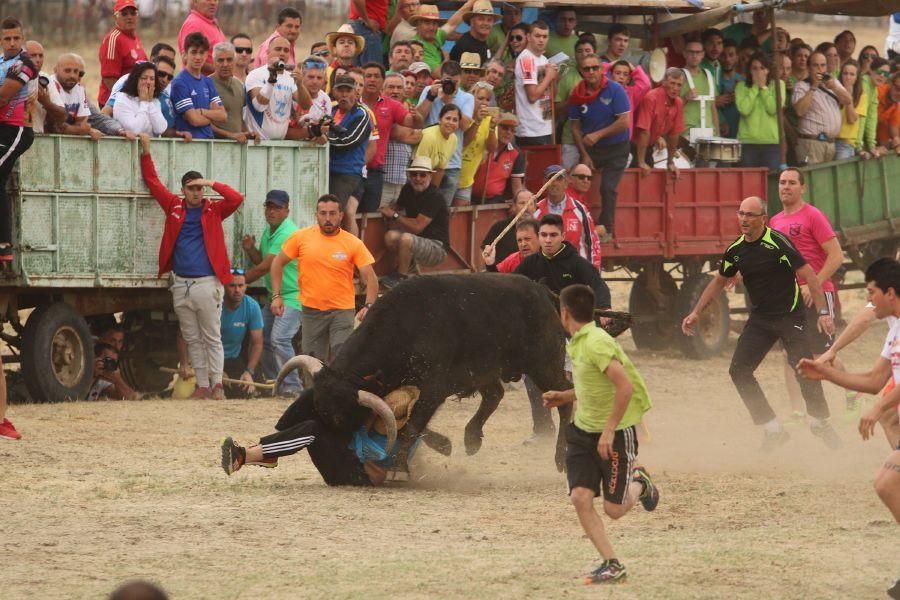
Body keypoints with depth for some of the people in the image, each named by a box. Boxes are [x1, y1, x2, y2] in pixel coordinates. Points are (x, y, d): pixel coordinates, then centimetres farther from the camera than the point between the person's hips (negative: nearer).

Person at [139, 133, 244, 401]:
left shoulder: (213, 211, 1)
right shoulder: (174, 207, 8)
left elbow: (236, 199, -13)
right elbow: (153, 183, 13)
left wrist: (212, 184, -12)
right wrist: (146, 152, 8)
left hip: (207, 283, -3)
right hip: (181, 285, 4)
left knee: (212, 338, 1)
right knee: (192, 340, 8)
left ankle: (217, 384, 6)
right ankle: (202, 385, 12)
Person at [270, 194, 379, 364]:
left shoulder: (354, 243, -6)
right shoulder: (301, 237, -2)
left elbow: (370, 277, -6)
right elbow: (278, 264, 9)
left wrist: (369, 305, -21)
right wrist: (276, 296, 1)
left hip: (343, 310, -2)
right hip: (311, 310, 2)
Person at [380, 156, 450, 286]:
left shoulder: (434, 197, -21)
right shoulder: (408, 190, 3)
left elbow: (417, 227, -25)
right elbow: (399, 205, 24)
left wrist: (395, 216, -14)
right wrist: (389, 209, 0)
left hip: (437, 247, -7)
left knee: (406, 239, -34)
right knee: (391, 236, -20)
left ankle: (401, 278, -14)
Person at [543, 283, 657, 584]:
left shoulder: (596, 343, -23)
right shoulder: (577, 344, 7)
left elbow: (625, 387, -29)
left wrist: (609, 430, -27)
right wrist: (564, 397, 13)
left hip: (615, 433, -8)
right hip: (582, 431, 8)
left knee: (614, 509, -2)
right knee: (580, 497, -7)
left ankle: (639, 483, 31)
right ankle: (612, 565, 0)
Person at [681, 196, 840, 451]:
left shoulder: (778, 243, -18)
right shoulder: (736, 250, 3)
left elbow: (808, 275, -18)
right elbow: (719, 281, 19)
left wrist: (822, 312, -24)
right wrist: (696, 313, 18)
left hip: (790, 316, -6)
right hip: (760, 319, 6)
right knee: (739, 371, -5)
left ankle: (820, 423, 4)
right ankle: (773, 429, 2)